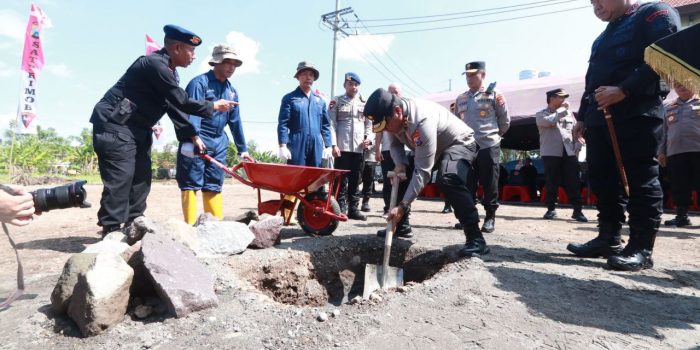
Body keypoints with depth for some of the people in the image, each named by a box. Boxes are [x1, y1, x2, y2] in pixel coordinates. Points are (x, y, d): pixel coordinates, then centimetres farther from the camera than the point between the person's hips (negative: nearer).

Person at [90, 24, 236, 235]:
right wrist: (213, 107, -9)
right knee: (120, 178, -11)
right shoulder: (155, 64, -19)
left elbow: (175, 106, 10)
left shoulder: (170, 71, 12)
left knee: (141, 178, 8)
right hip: (115, 124, -10)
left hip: (138, 128, 10)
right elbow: (181, 102, -21)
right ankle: (111, 231, -5)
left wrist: (192, 135, 1)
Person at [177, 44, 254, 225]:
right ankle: (190, 226, 0)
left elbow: (235, 121, 17)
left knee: (214, 185, 9)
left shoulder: (231, 90, 14)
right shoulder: (200, 82, -6)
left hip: (219, 143, 7)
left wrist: (243, 149, 15)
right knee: (191, 184, -3)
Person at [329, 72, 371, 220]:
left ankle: (353, 209, 14)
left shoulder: (364, 103, 14)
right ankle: (341, 209, 6)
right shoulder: (336, 101, 6)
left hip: (359, 147, 3)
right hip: (342, 146, -3)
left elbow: (369, 124, 16)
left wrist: (367, 138, -2)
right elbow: (331, 124, -2)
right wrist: (334, 144, -11)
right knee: (341, 180, -1)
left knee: (356, 180, 7)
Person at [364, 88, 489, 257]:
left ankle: (475, 238, -25)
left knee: (448, 178, -36)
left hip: (459, 143, -8)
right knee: (400, 175, 4)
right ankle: (399, 225, 19)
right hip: (428, 147, 8)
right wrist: (400, 164, -20)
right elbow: (395, 144, 2)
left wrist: (403, 206, -42)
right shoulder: (393, 117, -16)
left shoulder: (422, 120, -41)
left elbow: (423, 171, -41)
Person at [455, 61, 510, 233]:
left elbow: (505, 121, 7)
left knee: (489, 184, 0)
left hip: (488, 147, -4)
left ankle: (490, 217, 10)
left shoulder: (494, 95, 1)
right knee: (467, 184, 6)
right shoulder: (460, 99, 14)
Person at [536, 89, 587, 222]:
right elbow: (549, 121, -17)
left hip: (569, 153, 3)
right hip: (551, 153, -3)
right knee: (552, 183, -2)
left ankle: (577, 210, 3)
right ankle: (551, 209, 9)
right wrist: (562, 109, -6)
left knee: (574, 182, -2)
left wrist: (577, 148, 5)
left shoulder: (569, 114, 18)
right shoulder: (541, 114, 5)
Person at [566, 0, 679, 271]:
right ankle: (609, 238, 13)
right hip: (600, 118, 8)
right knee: (602, 178, 5)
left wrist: (624, 90, -20)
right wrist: (582, 117, 19)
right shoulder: (602, 39, 28)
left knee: (641, 180, -7)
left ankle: (641, 248, -4)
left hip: (638, 114, -8)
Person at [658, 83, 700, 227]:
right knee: (679, 187, 4)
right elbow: (664, 132, 19)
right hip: (675, 152, 3)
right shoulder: (668, 108, 19)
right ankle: (682, 215, 10)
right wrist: (662, 152, 12)